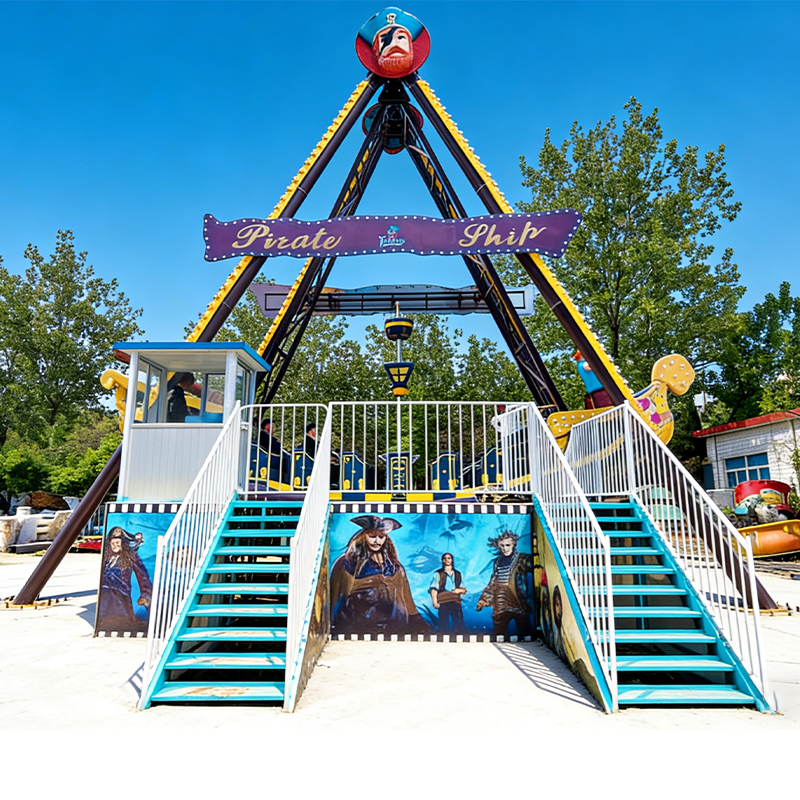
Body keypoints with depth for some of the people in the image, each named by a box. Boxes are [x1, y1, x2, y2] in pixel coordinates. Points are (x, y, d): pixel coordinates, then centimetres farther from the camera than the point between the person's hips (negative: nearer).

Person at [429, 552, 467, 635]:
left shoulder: (458, 574, 19)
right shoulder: (438, 574, 8)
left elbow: (463, 590, 21)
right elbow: (434, 589, -1)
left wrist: (460, 590, -2)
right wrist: (435, 602, -13)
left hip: (456, 602, 3)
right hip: (443, 603, -3)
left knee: (459, 625, -5)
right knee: (444, 626, -5)